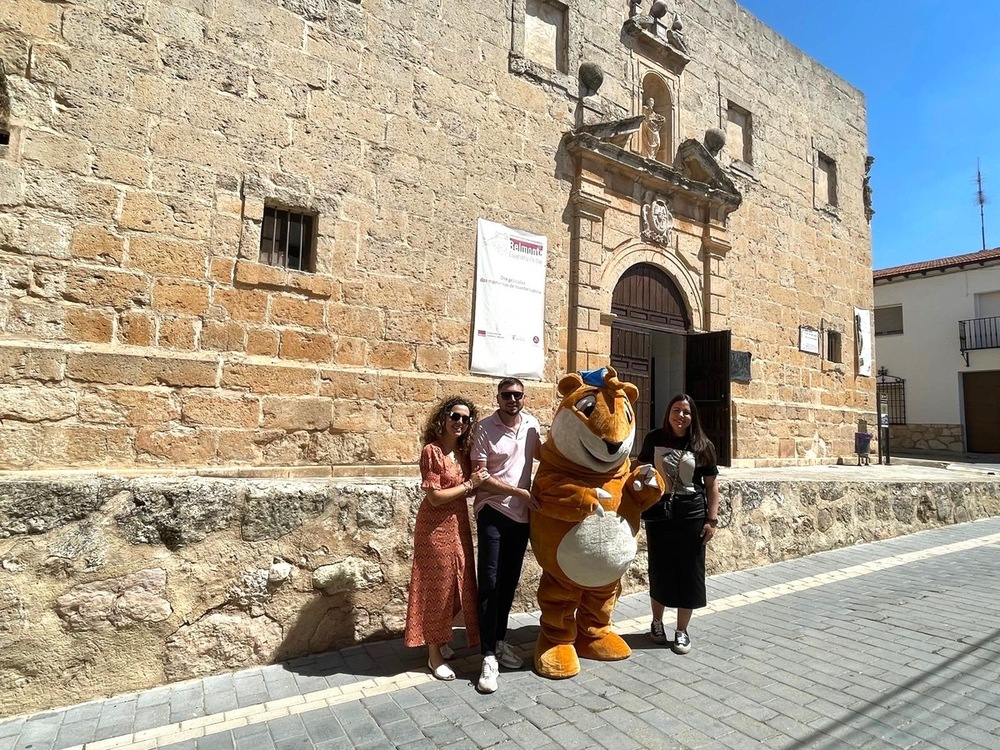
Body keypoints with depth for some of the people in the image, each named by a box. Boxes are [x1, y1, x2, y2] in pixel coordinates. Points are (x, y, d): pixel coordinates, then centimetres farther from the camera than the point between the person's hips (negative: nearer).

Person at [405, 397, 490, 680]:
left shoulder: (463, 451, 6)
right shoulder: (432, 451, -17)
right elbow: (435, 497, -19)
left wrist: (478, 483, -6)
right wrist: (469, 484, -14)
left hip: (459, 524, 7)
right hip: (436, 527, -7)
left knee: (457, 586, 15)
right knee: (437, 588, 5)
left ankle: (441, 641, 37)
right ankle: (434, 655, 21)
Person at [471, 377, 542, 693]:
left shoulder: (532, 424, 3)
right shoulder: (485, 428, -11)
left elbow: (542, 453, 21)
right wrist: (520, 492, -14)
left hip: (522, 513, 5)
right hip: (493, 512, -5)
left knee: (509, 581, 15)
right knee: (490, 583, -4)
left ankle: (500, 641, 31)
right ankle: (489, 657, 5)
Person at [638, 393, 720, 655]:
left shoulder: (702, 445, -1)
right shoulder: (654, 439, 0)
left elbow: (711, 485, 1)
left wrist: (711, 520, -4)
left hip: (692, 517, 0)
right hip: (659, 515, 0)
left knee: (689, 573, 6)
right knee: (660, 572, 10)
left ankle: (682, 630, 22)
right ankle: (657, 622, 32)